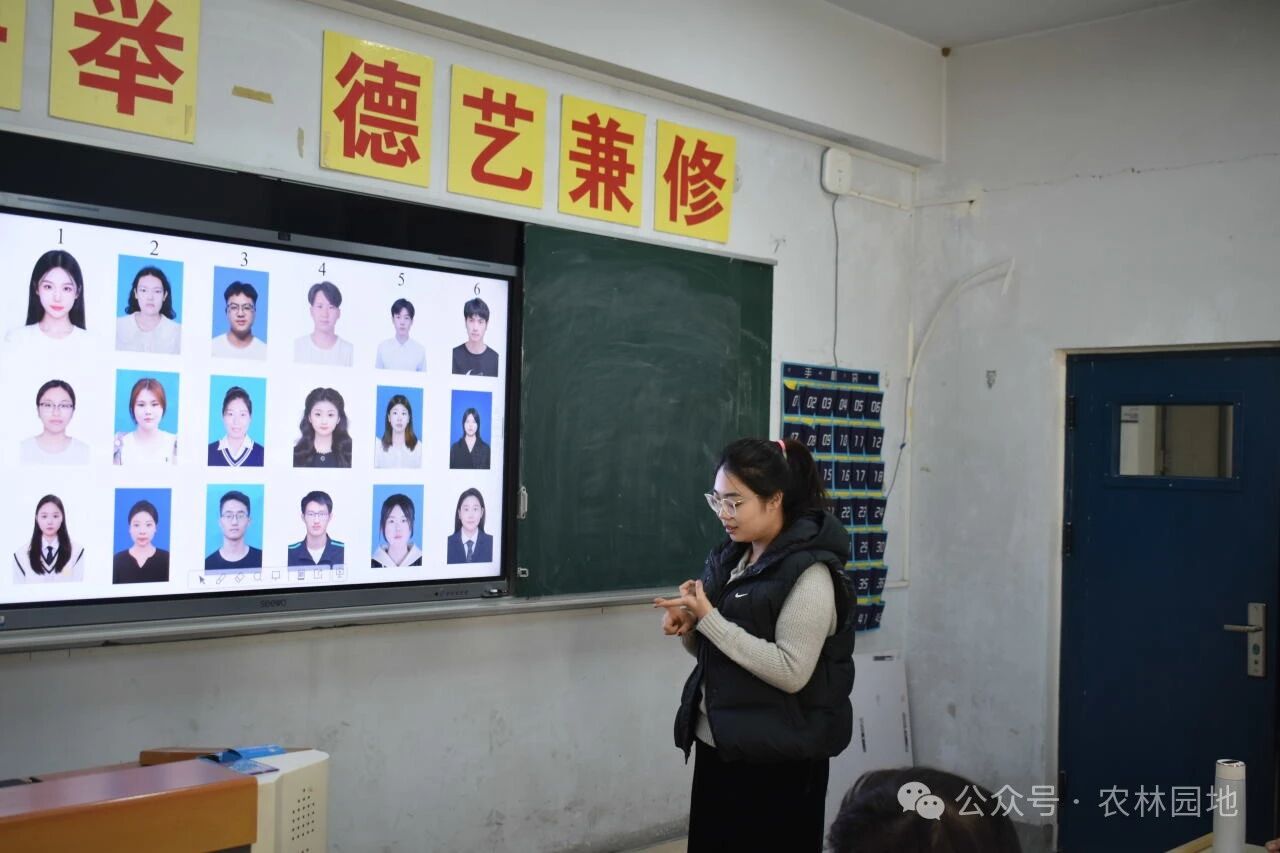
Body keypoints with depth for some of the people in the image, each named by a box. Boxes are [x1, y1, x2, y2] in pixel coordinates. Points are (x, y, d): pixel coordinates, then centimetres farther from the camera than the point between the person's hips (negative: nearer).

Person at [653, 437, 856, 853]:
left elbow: (791, 673, -23)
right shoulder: (728, 557, 7)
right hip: (717, 746, 7)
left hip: (778, 762, -7)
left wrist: (708, 619, -22)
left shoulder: (808, 572, -16)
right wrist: (688, 627, -6)